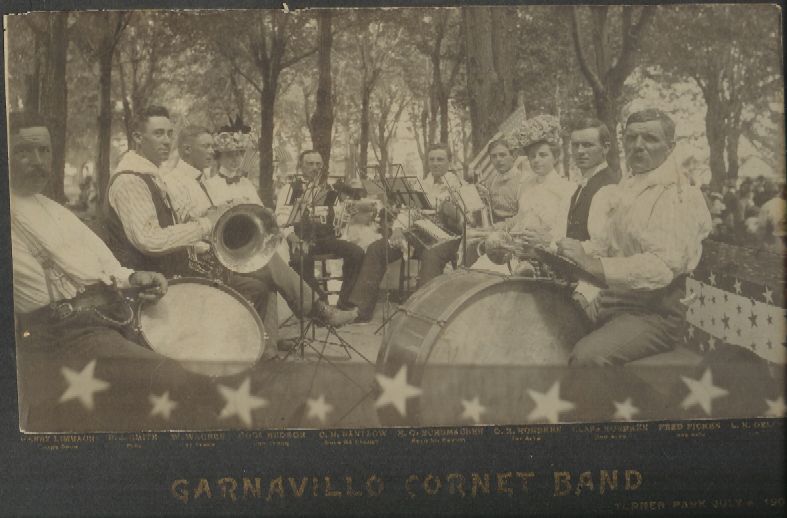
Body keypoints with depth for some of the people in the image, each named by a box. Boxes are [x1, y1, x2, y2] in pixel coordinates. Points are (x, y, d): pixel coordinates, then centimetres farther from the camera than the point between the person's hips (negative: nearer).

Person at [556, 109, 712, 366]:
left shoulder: (681, 195, -12)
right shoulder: (621, 189, 15)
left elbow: (663, 266, -25)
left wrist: (593, 264, -31)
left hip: (655, 313, -8)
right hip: (607, 298, 8)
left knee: (588, 354, -30)